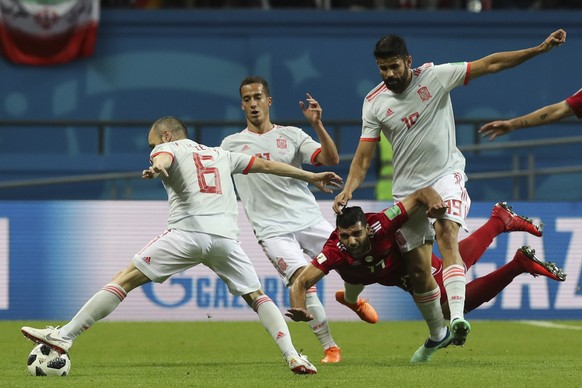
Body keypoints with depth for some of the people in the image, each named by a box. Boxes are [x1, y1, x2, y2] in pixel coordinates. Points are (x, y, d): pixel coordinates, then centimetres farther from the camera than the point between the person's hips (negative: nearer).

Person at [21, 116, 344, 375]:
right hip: (225, 236, 4)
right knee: (257, 297, 15)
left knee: (125, 280, -3)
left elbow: (163, 158, -10)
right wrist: (310, 176, 43)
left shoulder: (168, 148, 15)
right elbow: (267, 165, 33)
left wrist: (158, 168, -35)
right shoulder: (220, 155, 30)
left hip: (187, 232, -4)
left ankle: (65, 336, -9)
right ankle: (293, 356, -2)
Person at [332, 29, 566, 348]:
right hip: (407, 188, 3)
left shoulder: (435, 77, -7)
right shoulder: (374, 103, -1)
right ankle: (437, 335, 26)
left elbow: (490, 64, -7)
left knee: (446, 234, -30)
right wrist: (348, 190, -17)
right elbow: (364, 156, 1)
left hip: (446, 175, -3)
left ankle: (457, 317, -42)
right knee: (417, 269, 5)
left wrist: (539, 49, -13)